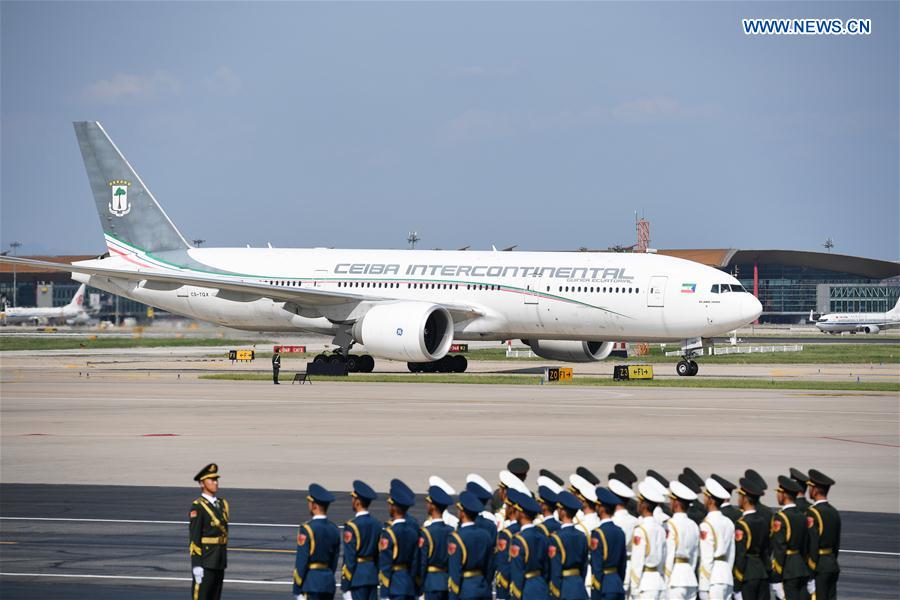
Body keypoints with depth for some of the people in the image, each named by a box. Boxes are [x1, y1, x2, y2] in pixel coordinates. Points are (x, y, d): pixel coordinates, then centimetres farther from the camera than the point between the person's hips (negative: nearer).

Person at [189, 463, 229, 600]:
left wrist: (223, 560, 16)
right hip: (205, 562, -7)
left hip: (220, 562, 7)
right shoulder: (198, 506, -11)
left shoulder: (222, 504, 12)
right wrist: (196, 565, -18)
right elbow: (194, 537, -14)